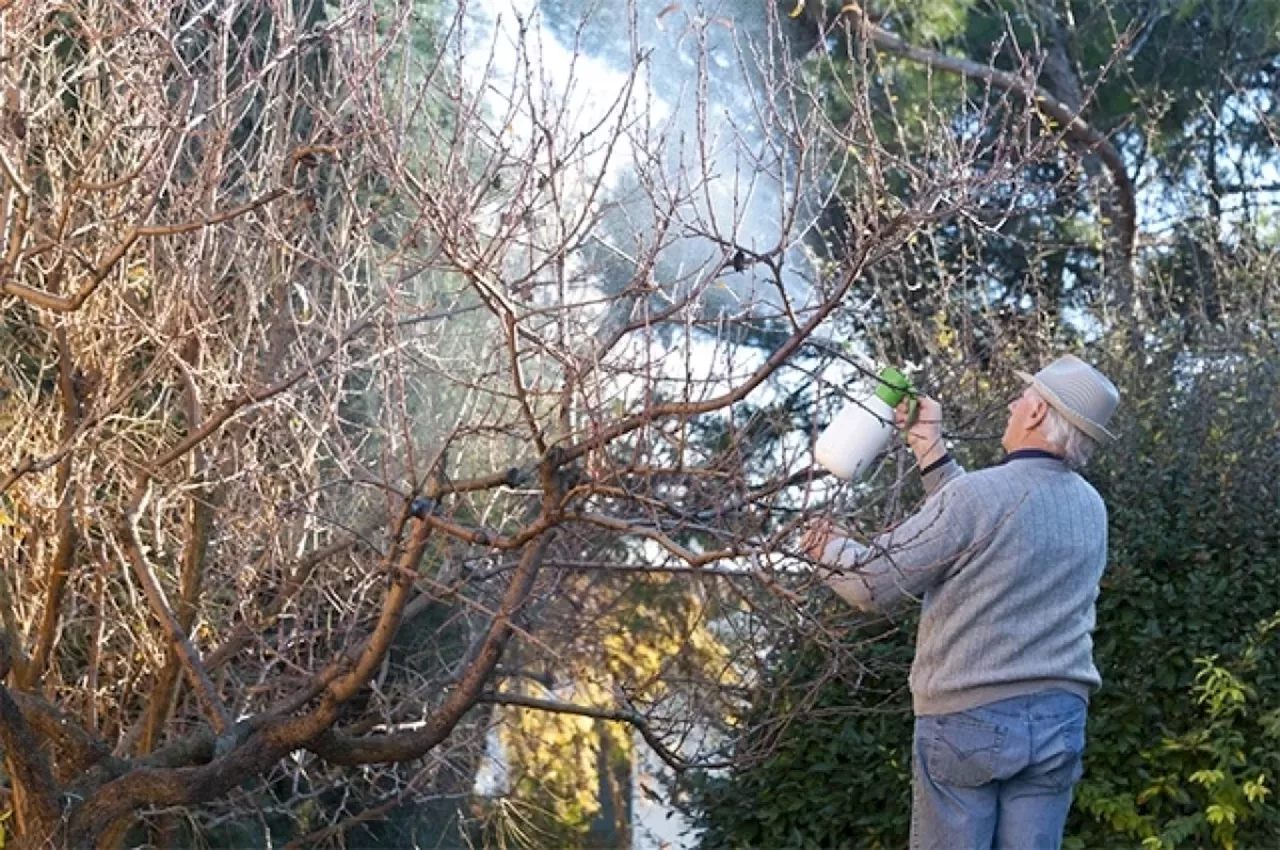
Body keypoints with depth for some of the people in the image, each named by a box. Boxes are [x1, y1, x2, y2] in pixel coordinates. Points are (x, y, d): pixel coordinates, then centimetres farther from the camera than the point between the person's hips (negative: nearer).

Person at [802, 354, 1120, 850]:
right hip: (1057, 721, 6)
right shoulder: (1091, 509, 8)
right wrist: (930, 447, 24)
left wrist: (830, 549, 15)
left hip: (968, 718, -5)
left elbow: (877, 584, -6)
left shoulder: (977, 494, -13)